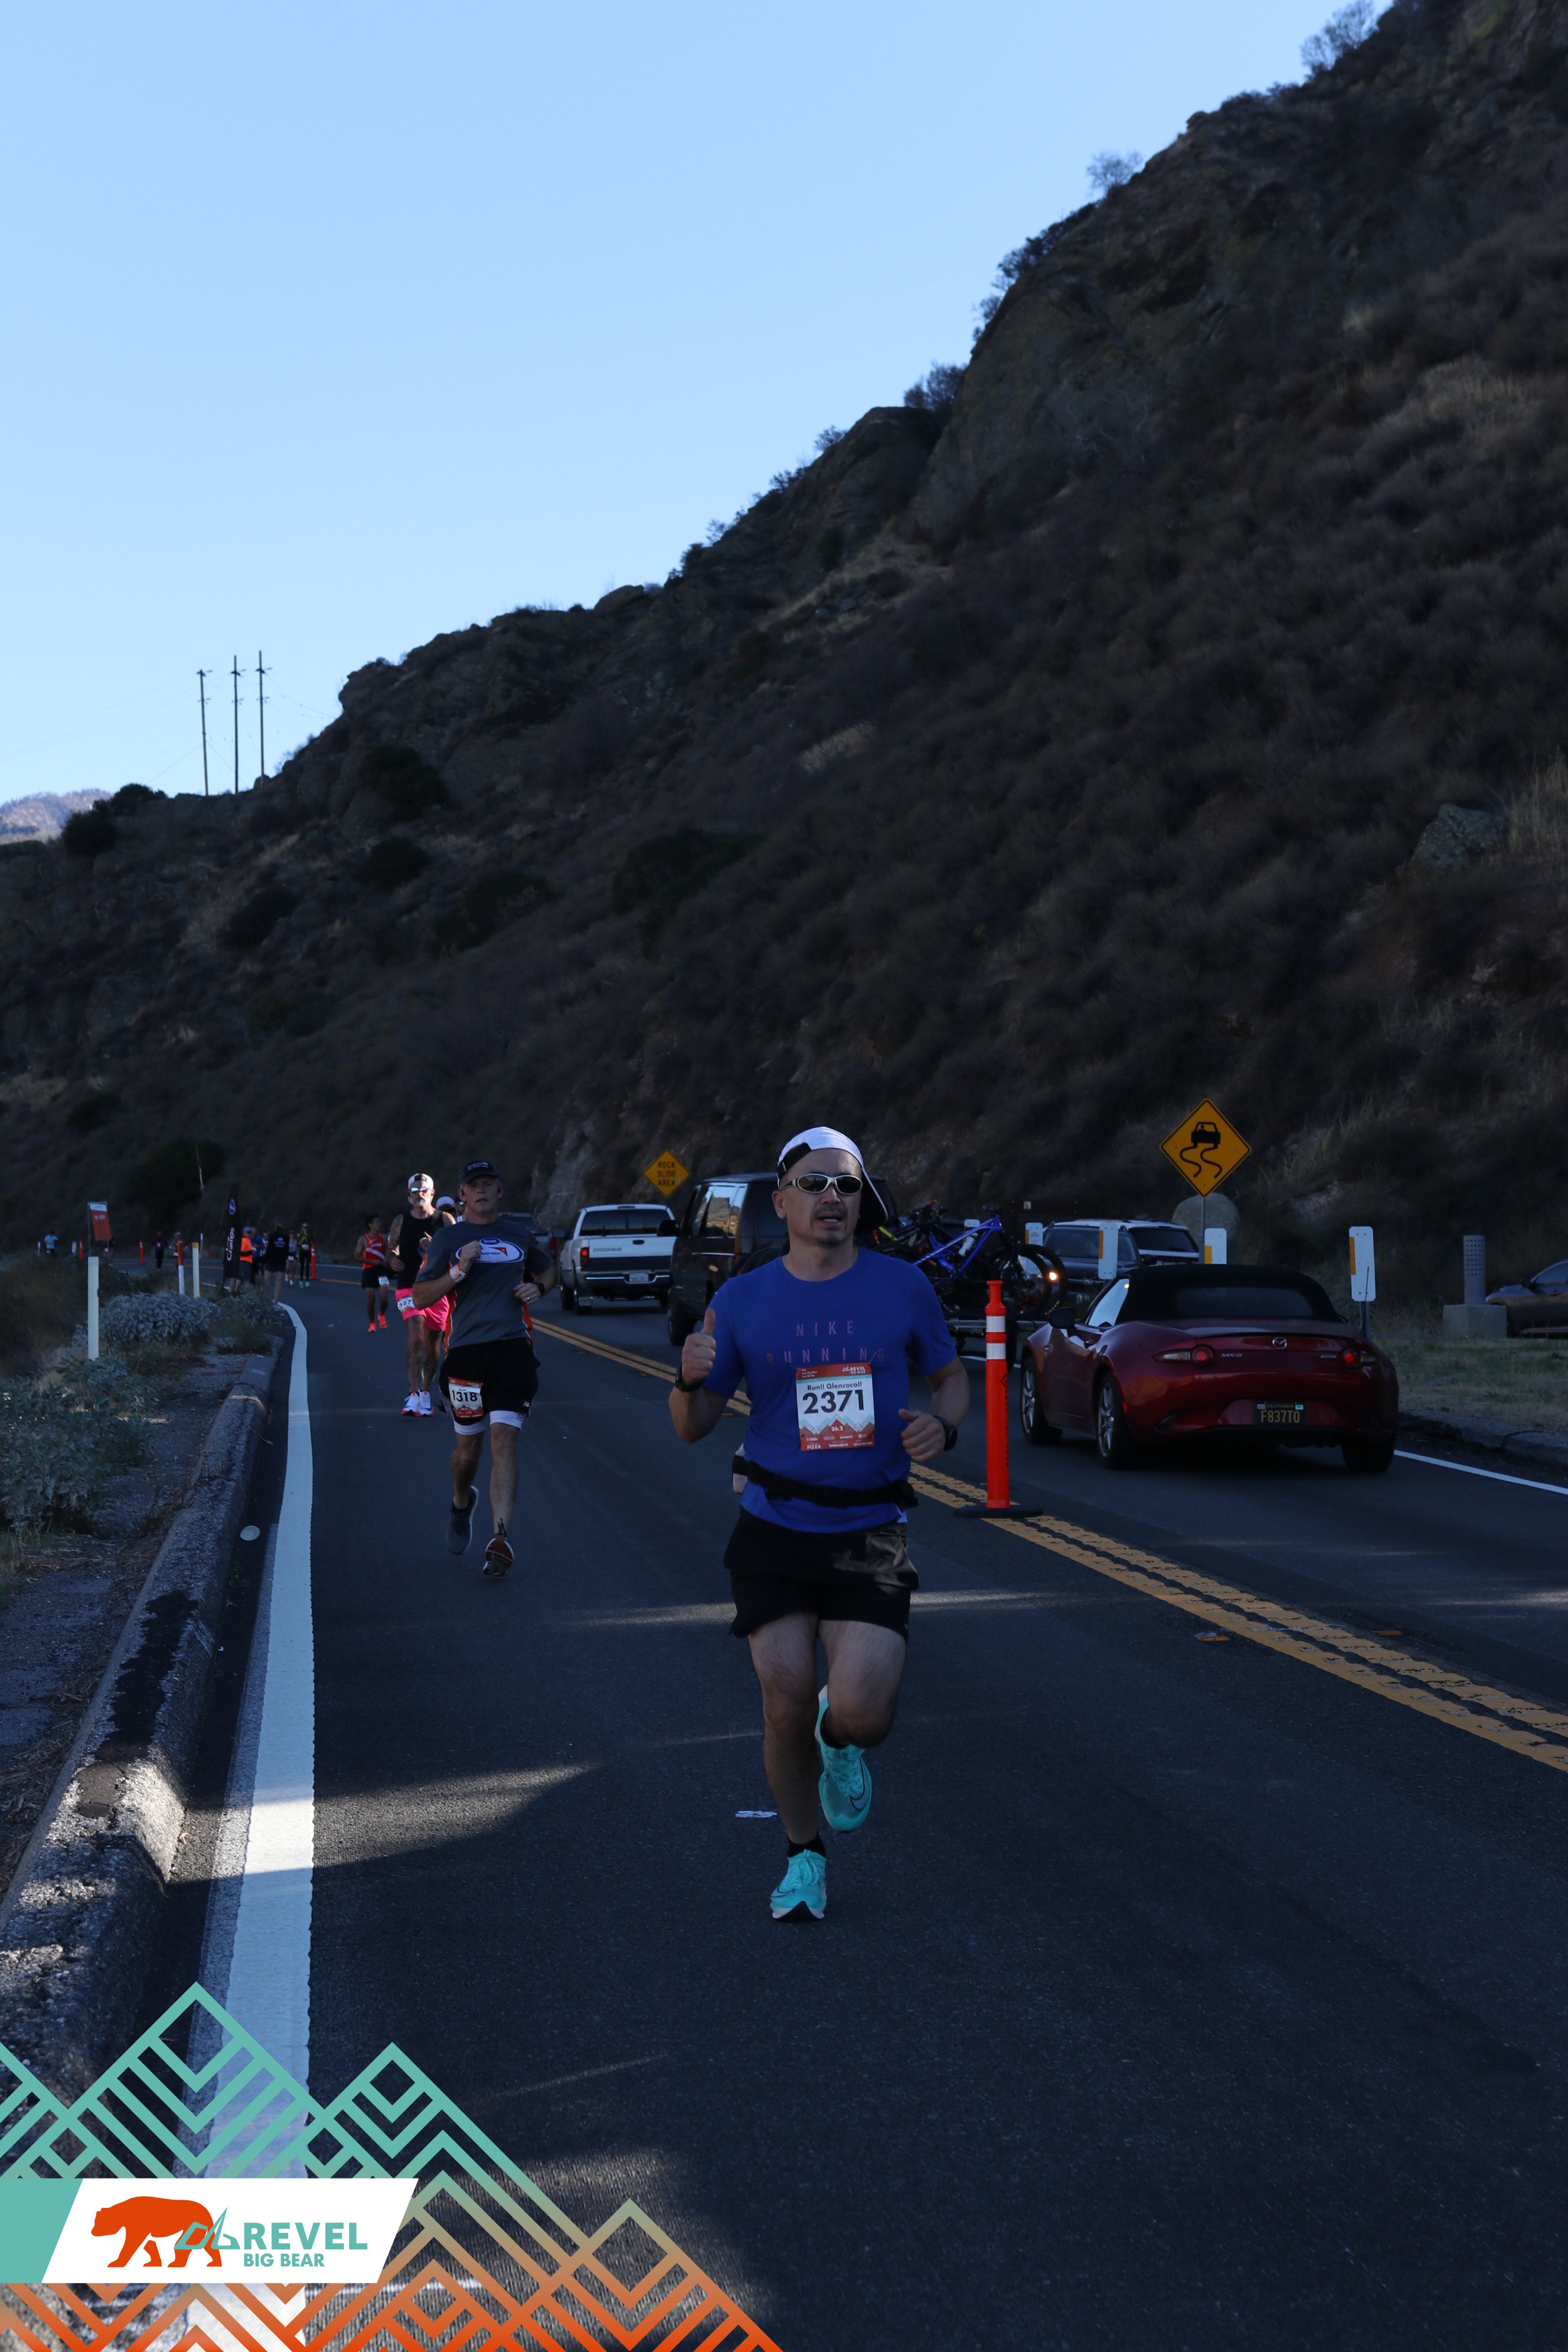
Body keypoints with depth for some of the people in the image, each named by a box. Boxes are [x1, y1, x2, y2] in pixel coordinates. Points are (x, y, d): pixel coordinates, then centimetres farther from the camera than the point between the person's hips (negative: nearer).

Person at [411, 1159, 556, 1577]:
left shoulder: (520, 1234, 13)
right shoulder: (447, 1238, 6)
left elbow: (548, 1270, 31)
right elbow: (420, 1297, 0)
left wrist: (538, 1287, 8)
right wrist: (459, 1272, -14)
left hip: (513, 1349, 0)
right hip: (466, 1350, 0)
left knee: (504, 1441, -12)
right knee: (467, 1447, 10)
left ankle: (501, 1538, -18)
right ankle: (461, 1504, 42)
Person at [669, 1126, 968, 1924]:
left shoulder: (902, 1287, 1)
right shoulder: (742, 1300, 1)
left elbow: (951, 1375, 14)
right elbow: (693, 1426, 5)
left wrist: (942, 1424, -9)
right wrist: (689, 1380, -18)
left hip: (869, 1534, 0)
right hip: (774, 1530, 1)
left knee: (861, 1712, -14)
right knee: (786, 1704, -2)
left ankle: (843, 1741, 25)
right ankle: (803, 1857, 23)